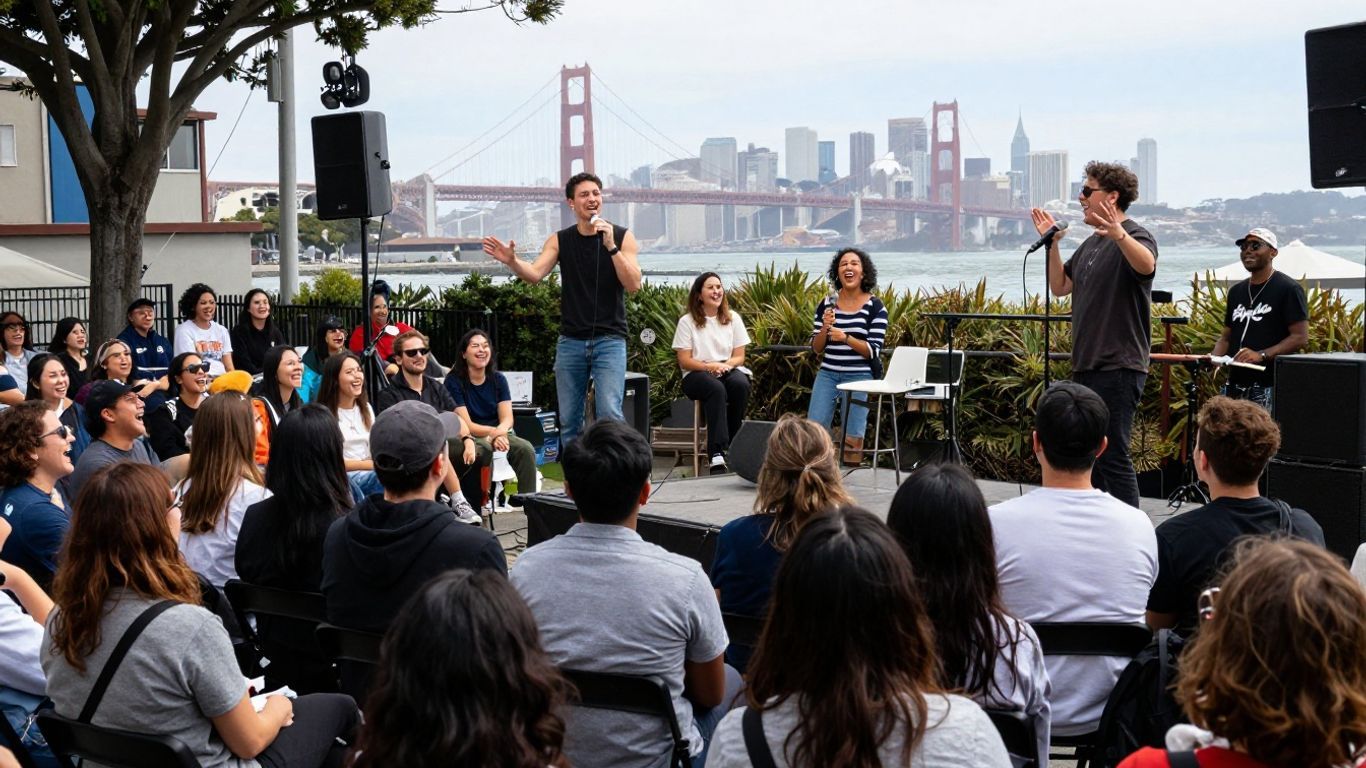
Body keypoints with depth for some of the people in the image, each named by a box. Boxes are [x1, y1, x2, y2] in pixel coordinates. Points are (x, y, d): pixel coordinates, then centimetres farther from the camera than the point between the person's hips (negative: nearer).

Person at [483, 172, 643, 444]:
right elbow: (535, 273, -8)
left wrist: (611, 246, -20)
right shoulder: (560, 241, 6)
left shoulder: (622, 237, 1)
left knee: (609, 414, -16)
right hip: (571, 340, 3)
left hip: (610, 339, -3)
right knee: (568, 420, 5)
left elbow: (633, 285, -9)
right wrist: (512, 261, -29)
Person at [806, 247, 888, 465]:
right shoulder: (826, 304, 7)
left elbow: (873, 351, -8)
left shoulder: (875, 307, -3)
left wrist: (846, 338, -22)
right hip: (827, 374, 3)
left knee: (852, 437, -3)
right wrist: (825, 328, -11)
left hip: (859, 376, -3)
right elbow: (816, 348, 9)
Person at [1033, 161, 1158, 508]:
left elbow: (1146, 264, -34)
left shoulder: (1135, 237, -10)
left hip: (1119, 366, -10)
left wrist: (1119, 235, -52)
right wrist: (1052, 244, 10)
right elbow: (1060, 286, 21)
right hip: (1087, 364, 10)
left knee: (1112, 454, -10)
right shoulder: (1092, 243, 18)